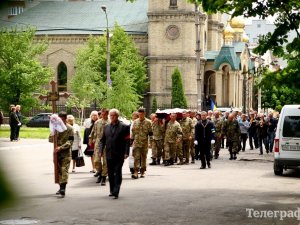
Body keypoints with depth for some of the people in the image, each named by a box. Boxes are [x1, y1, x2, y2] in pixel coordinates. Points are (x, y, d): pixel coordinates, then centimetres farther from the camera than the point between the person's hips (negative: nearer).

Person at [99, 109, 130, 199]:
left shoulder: (124, 127, -3)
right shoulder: (106, 127, 12)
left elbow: (127, 141, -7)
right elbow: (102, 140, 14)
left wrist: (126, 153, -15)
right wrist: (101, 150, 1)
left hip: (119, 155, -5)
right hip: (109, 154, 5)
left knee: (117, 173, -6)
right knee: (110, 174, 11)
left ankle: (116, 192, -10)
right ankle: (112, 191, 22)